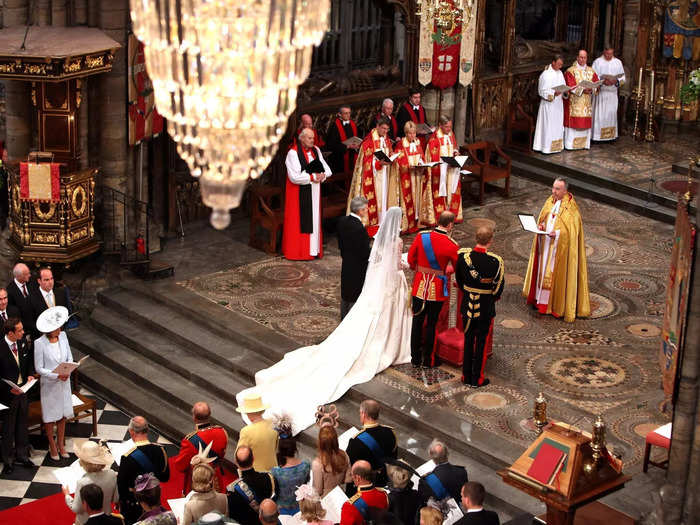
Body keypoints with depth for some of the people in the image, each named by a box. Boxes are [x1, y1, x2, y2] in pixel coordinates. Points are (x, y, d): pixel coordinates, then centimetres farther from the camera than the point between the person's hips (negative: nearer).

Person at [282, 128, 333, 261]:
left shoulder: (316, 150, 9)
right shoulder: (293, 153, -11)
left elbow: (326, 169, 9)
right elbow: (294, 176, -18)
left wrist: (322, 175, -13)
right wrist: (312, 177, -17)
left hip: (314, 192, 6)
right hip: (300, 193, -6)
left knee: (314, 219, 7)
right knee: (300, 221, -4)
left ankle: (313, 249, 11)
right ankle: (298, 251, 0)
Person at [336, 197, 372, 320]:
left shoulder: (342, 221, -6)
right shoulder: (360, 228, -29)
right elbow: (365, 253, -23)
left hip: (346, 264, 8)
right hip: (357, 268, -8)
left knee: (345, 293, 22)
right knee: (355, 296, 7)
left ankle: (344, 318, 36)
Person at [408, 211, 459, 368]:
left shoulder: (421, 236, -7)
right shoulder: (451, 245, -14)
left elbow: (411, 259, 4)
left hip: (419, 286, 3)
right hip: (437, 290, -3)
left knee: (417, 322, 13)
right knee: (432, 324, 10)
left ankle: (415, 358, 22)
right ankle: (428, 359, 20)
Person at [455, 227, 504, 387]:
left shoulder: (463, 255, -11)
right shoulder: (495, 261, -20)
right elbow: (499, 287, -10)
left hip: (467, 306, 3)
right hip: (486, 308, -3)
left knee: (468, 340, 16)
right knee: (481, 342, 10)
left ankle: (466, 376, 24)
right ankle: (477, 378, 18)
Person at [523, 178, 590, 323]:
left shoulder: (570, 208, -15)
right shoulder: (550, 202, 6)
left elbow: (572, 230, -17)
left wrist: (557, 233, -30)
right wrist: (541, 226, -5)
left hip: (560, 248, -7)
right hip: (546, 245, 7)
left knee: (558, 274, -1)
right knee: (544, 271, 13)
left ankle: (558, 304, 7)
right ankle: (543, 299, 24)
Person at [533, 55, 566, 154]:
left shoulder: (559, 73, 11)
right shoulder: (545, 74, -13)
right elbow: (542, 91, -15)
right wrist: (554, 93, -28)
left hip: (558, 104, 8)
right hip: (549, 104, -8)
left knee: (558, 125, 10)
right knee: (548, 126, -6)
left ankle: (557, 146, 16)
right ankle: (546, 147, -2)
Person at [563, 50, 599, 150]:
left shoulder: (591, 71, 11)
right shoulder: (570, 71, -3)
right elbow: (570, 86, -11)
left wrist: (591, 90, -16)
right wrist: (582, 90, -21)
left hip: (587, 103, 4)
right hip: (574, 102, -4)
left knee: (586, 122, 4)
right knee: (573, 122, -5)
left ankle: (584, 143, 10)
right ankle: (570, 143, -1)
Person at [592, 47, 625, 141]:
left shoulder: (618, 62, 10)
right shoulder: (597, 62, 2)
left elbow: (623, 78, 8)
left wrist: (616, 81, -13)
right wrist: (602, 81, -20)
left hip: (612, 93, 3)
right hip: (600, 92, -3)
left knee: (611, 113, 2)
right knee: (599, 114, -7)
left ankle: (610, 135, 6)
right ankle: (597, 134, -5)